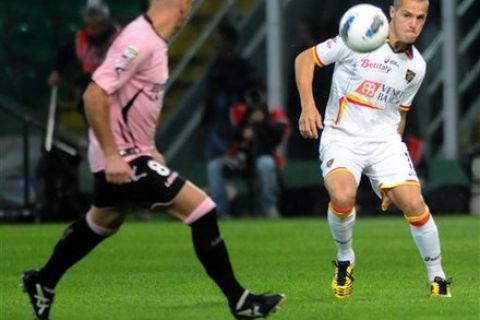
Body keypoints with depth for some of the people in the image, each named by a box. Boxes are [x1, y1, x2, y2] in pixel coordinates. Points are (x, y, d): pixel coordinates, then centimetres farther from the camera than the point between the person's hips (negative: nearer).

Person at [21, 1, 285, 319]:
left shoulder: (154, 40, 7)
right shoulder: (140, 41, -23)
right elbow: (94, 95, -27)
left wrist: (148, 148, 22)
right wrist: (112, 154, -28)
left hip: (133, 152, 10)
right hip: (122, 158, -10)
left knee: (103, 222, 28)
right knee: (201, 207, -12)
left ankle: (43, 282, 44)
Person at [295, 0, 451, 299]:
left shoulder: (417, 66, 6)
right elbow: (305, 58, -2)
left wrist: (393, 176, 21)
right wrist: (308, 105, -15)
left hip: (385, 140, 4)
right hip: (342, 136, -4)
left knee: (414, 203, -15)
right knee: (343, 196, -30)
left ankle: (438, 279, 5)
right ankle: (345, 258, 1)